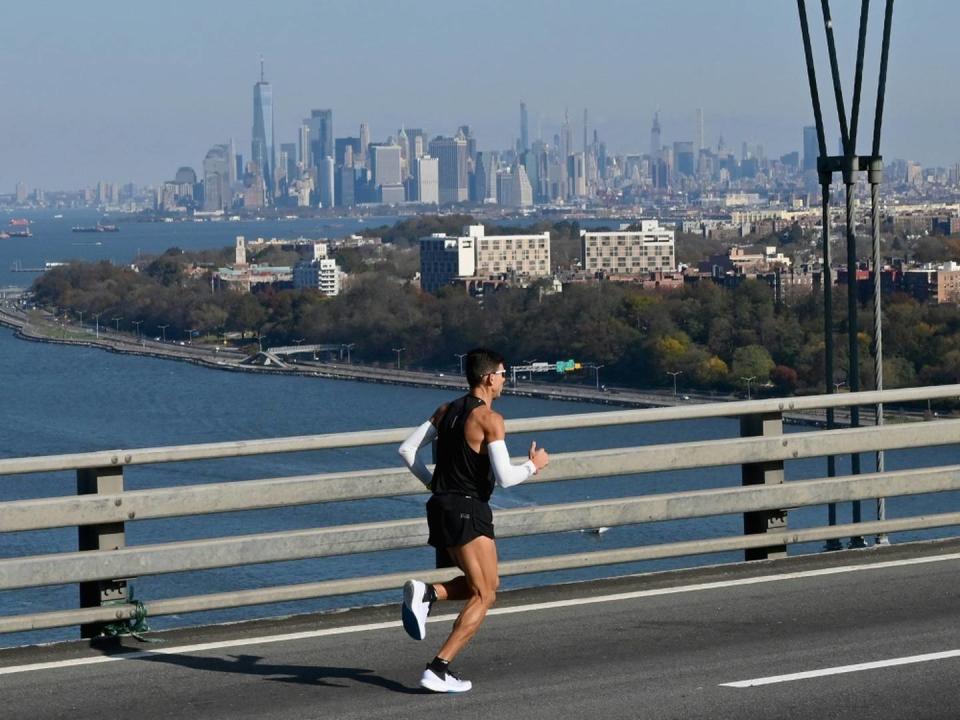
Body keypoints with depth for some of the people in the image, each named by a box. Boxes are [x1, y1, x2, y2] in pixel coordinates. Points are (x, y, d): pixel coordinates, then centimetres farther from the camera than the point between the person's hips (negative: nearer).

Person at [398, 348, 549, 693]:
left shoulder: (446, 411, 12)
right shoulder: (489, 418, -11)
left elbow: (407, 449, 12)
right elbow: (504, 477, -17)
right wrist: (533, 465, 1)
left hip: (440, 507, 8)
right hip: (468, 511, -8)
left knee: (483, 583, 22)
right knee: (484, 595, -2)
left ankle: (426, 593, -4)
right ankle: (439, 670, -12)